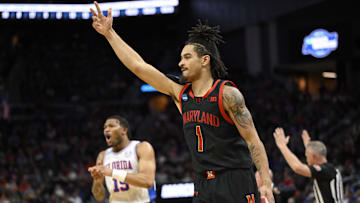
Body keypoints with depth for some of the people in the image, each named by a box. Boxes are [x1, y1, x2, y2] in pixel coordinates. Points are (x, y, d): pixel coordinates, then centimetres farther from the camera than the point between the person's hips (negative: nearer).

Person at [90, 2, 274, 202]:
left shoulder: (227, 94, -7)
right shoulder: (180, 94, 10)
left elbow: (253, 140, -9)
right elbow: (138, 66, 12)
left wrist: (266, 183, -17)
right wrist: (109, 33, 11)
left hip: (235, 181, -6)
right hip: (204, 185, 6)